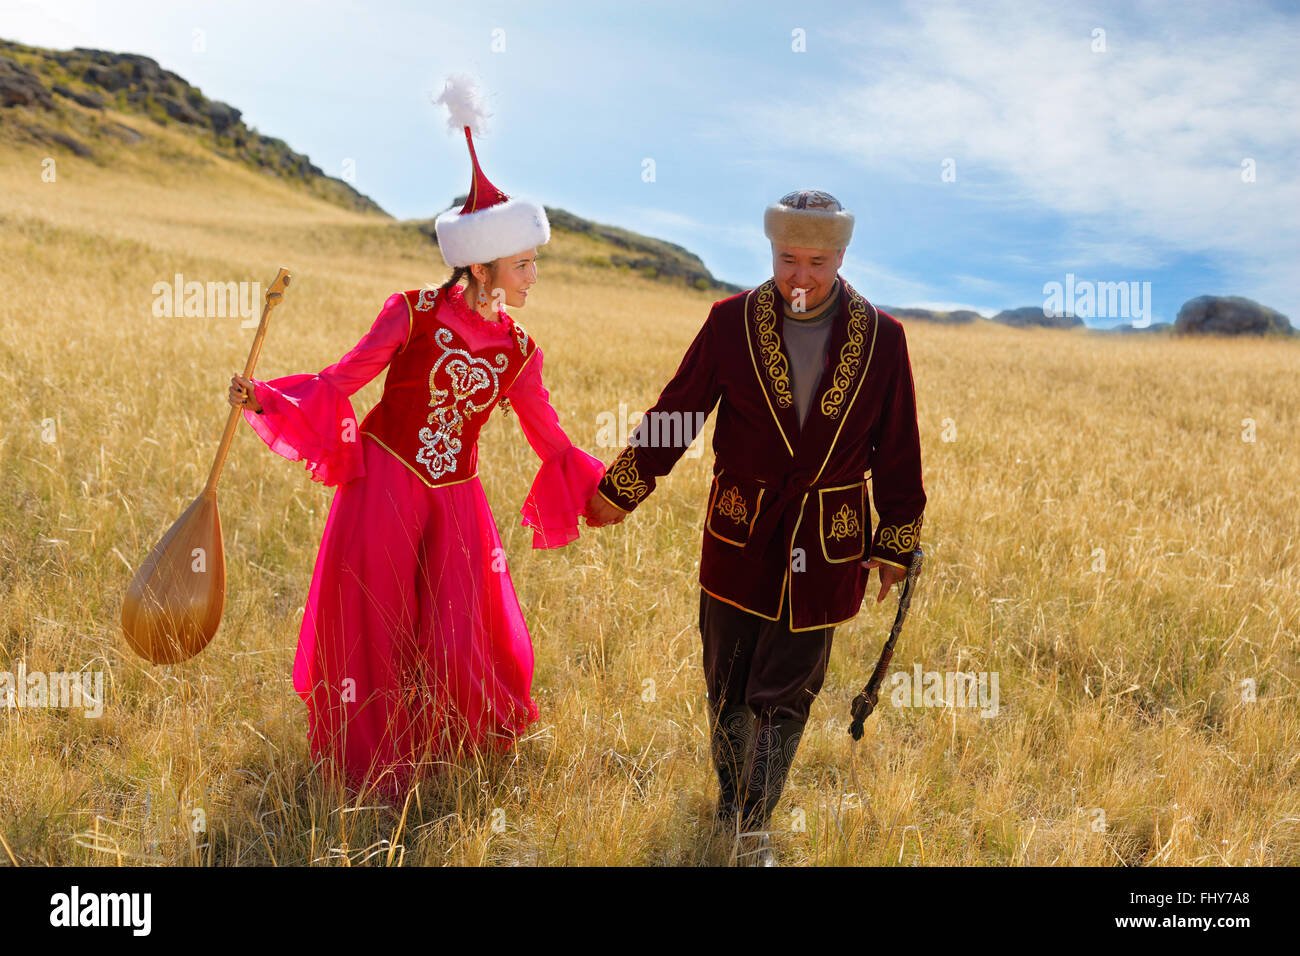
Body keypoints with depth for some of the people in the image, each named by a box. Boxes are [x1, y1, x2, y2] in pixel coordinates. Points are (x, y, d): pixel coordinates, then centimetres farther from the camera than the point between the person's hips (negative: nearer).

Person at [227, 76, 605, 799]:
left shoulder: (519, 352, 0)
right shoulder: (414, 314, -11)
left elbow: (551, 441, 7)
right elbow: (340, 383, -8)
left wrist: (603, 486, -2)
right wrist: (262, 397, -21)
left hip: (455, 501, 3)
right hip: (382, 485, -2)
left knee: (457, 639, 5)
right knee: (374, 631, 7)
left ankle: (454, 748, 37)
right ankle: (371, 765, 31)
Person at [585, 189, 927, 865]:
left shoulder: (881, 338, -4)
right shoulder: (732, 322, -6)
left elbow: (897, 451, 4)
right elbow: (675, 413, 2)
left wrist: (896, 545, 7)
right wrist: (617, 493, 5)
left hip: (823, 549, 0)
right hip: (740, 537, 1)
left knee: (784, 694, 5)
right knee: (727, 686, 14)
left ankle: (754, 833, 23)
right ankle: (728, 802, 38)